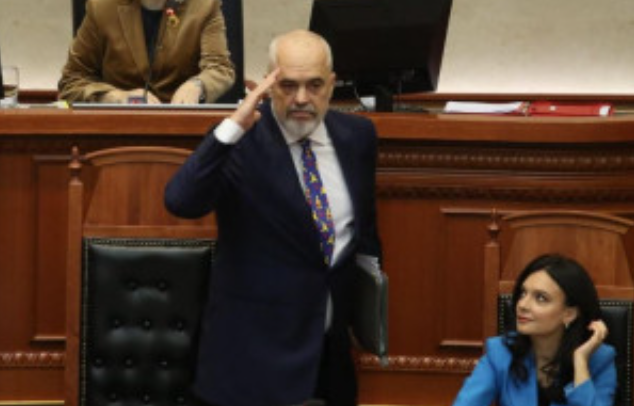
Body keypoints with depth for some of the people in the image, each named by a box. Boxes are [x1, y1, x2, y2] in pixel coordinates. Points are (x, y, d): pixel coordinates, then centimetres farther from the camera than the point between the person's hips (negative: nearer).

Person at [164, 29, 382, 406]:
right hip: (259, 344, -5)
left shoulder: (357, 135, 3)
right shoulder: (241, 141, -12)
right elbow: (180, 202, -27)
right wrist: (232, 128, -34)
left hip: (333, 344, 5)